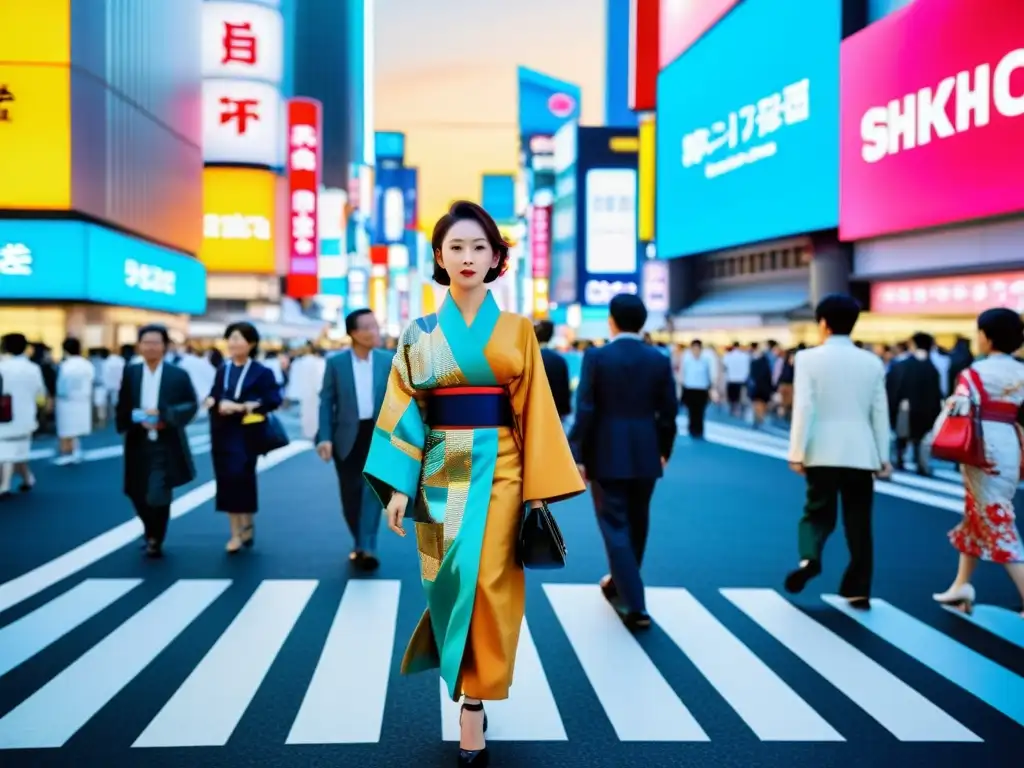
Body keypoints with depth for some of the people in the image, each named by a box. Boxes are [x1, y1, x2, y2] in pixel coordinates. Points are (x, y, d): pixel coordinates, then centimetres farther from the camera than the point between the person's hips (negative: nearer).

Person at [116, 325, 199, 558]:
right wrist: (137, 419, -15)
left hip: (166, 445, -3)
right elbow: (122, 408, 6)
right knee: (138, 495, 11)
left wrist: (165, 416, -17)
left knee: (158, 496, -10)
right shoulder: (130, 373, 5)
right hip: (138, 444, 3)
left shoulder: (178, 375, -3)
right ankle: (151, 531, 41)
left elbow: (192, 405, -3)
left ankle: (155, 540, 15)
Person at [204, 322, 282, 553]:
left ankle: (246, 525, 13)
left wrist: (243, 406, -18)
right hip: (223, 432, 5)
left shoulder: (261, 372, -3)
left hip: (246, 432, -5)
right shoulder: (222, 370, 12)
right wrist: (216, 403, -13)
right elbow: (213, 397, 11)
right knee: (225, 480, 4)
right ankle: (235, 533, 13)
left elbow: (273, 400, -12)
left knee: (240, 476, -9)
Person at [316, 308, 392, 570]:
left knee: (373, 488, -13)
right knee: (351, 494, 7)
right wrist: (325, 437, -10)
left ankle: (367, 548, -14)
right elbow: (326, 401, -2)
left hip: (379, 433, 0)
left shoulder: (388, 360, 0)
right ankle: (360, 544, 26)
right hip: (347, 435, 0)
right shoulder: (336, 363, -3)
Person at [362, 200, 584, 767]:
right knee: (450, 582, 7)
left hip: (497, 469, -1)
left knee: (485, 582, -7)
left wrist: (541, 487, -3)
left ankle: (473, 704, 4)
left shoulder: (517, 331, 3)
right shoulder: (419, 333, 4)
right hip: (441, 471, 1)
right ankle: (468, 681, 28)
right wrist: (398, 485, -6)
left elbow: (534, 412, 1)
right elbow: (402, 410, 1)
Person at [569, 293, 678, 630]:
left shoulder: (596, 357, -9)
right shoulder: (660, 360, 0)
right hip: (645, 455, 4)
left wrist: (577, 456, -6)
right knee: (636, 525, 19)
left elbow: (585, 411, -12)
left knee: (615, 527, 1)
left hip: (607, 455, -4)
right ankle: (621, 583, 38)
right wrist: (663, 450, 17)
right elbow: (668, 412, 4)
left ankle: (634, 604, -4)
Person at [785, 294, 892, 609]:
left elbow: (803, 408, -9)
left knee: (818, 513, 13)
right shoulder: (873, 362, 5)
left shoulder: (808, 358, -3)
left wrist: (796, 453, -6)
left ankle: (809, 557, -15)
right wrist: (883, 457, 13)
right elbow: (880, 414, 6)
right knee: (859, 523, 10)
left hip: (822, 453, -2)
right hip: (861, 454, 2)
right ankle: (858, 591, 13)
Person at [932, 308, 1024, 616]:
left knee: (996, 522, -3)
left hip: (981, 448, -7)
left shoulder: (977, 371, -10)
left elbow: (957, 410, -17)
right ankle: (961, 585, 25)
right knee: (976, 516, 18)